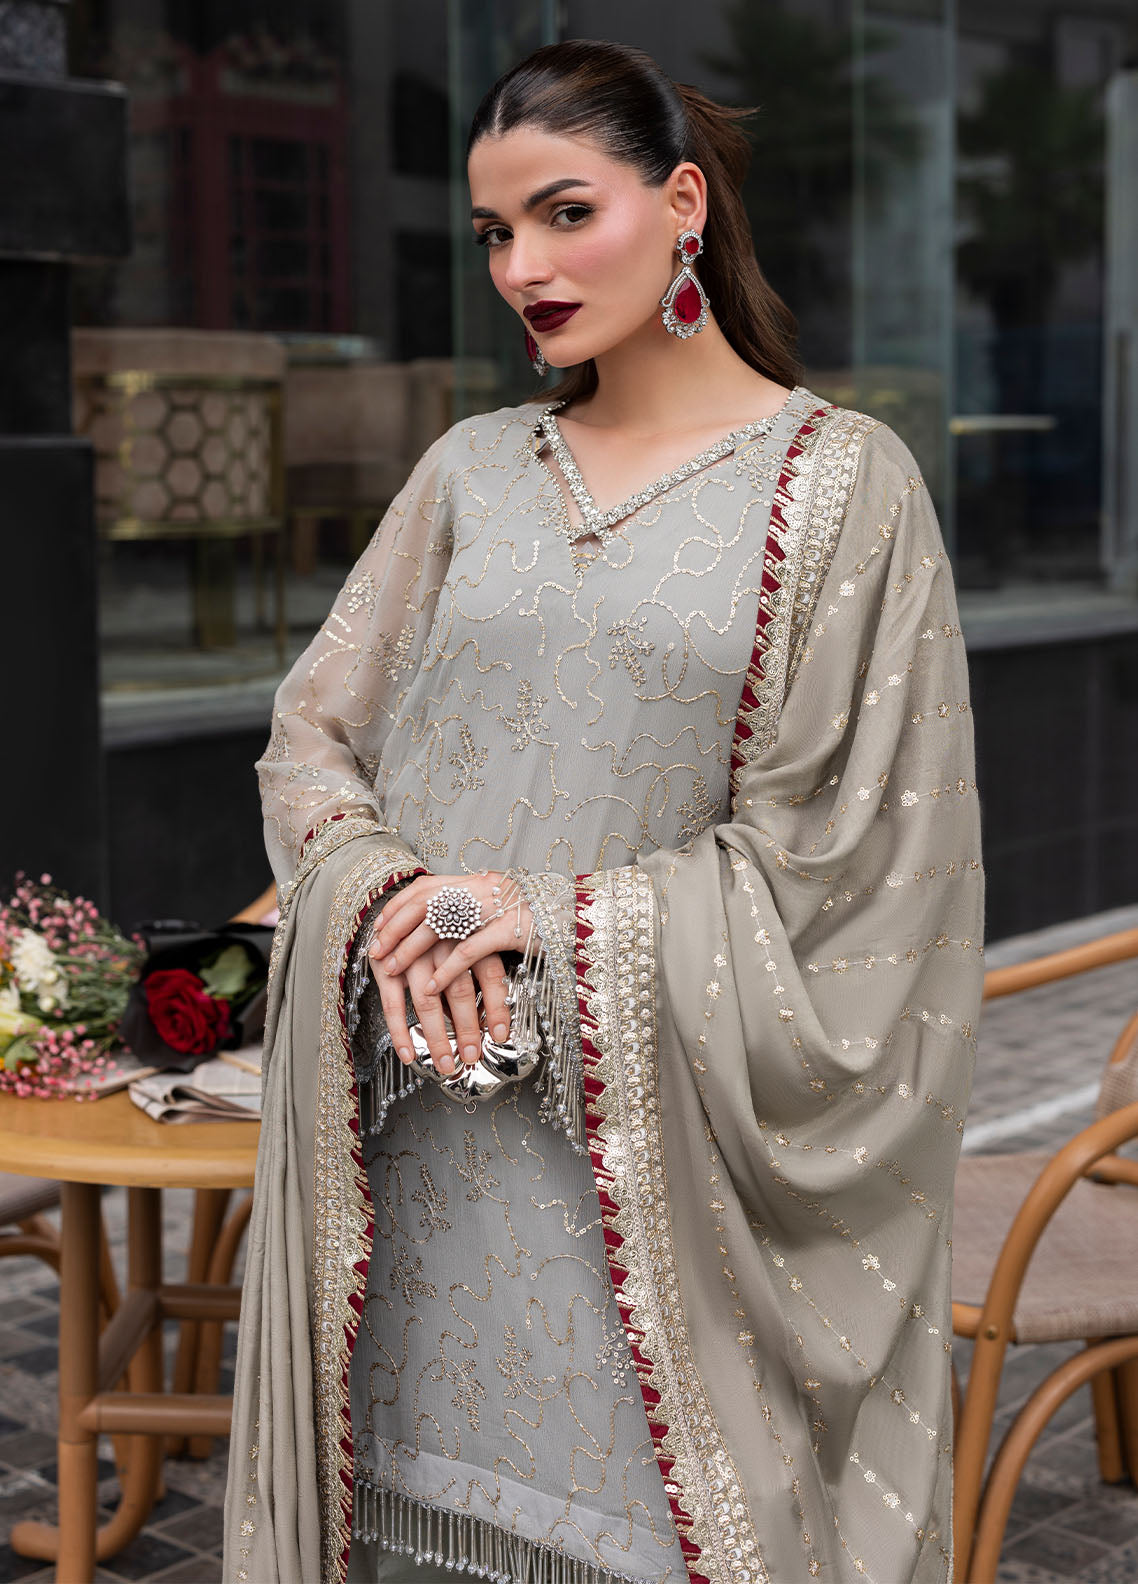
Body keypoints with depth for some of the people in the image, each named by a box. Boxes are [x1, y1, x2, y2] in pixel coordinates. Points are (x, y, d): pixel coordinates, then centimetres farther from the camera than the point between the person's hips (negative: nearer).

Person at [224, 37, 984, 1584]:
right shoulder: (474, 468, 11)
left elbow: (852, 858, -6)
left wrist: (559, 928, -13)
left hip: (665, 1148, -3)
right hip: (427, 1127, 4)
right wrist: (394, 906, -10)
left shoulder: (840, 479, -2)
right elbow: (315, 731, 10)